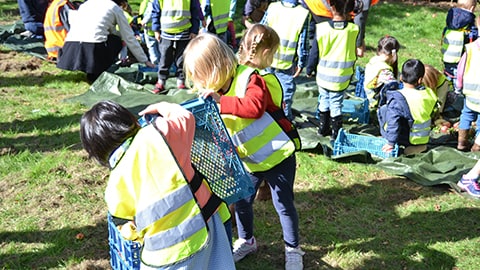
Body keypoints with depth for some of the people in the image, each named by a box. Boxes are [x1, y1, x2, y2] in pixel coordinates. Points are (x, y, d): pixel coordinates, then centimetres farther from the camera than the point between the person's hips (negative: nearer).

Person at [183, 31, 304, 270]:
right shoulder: (216, 90, 0)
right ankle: (246, 241, 42)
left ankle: (293, 249, 30)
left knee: (283, 204, 7)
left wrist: (221, 101, -45)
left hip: (278, 156, -6)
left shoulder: (250, 78, -20)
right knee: (242, 201, 16)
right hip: (249, 161, 6)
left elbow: (254, 107, -40)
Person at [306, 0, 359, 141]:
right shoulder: (354, 29, -12)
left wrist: (309, 70, 8)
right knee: (336, 105, 11)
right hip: (341, 79, -1)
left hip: (323, 76, 1)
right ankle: (336, 133, 20)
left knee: (324, 101, 20)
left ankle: (323, 128, 32)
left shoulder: (321, 28, -14)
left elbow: (315, 52, -5)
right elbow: (354, 54, 1)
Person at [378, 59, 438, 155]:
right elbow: (432, 114, 10)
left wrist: (391, 143, -20)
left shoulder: (397, 98, -24)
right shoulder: (430, 93, -7)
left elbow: (394, 122, -27)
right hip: (424, 139, 5)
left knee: (383, 110, 7)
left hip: (405, 140, -5)